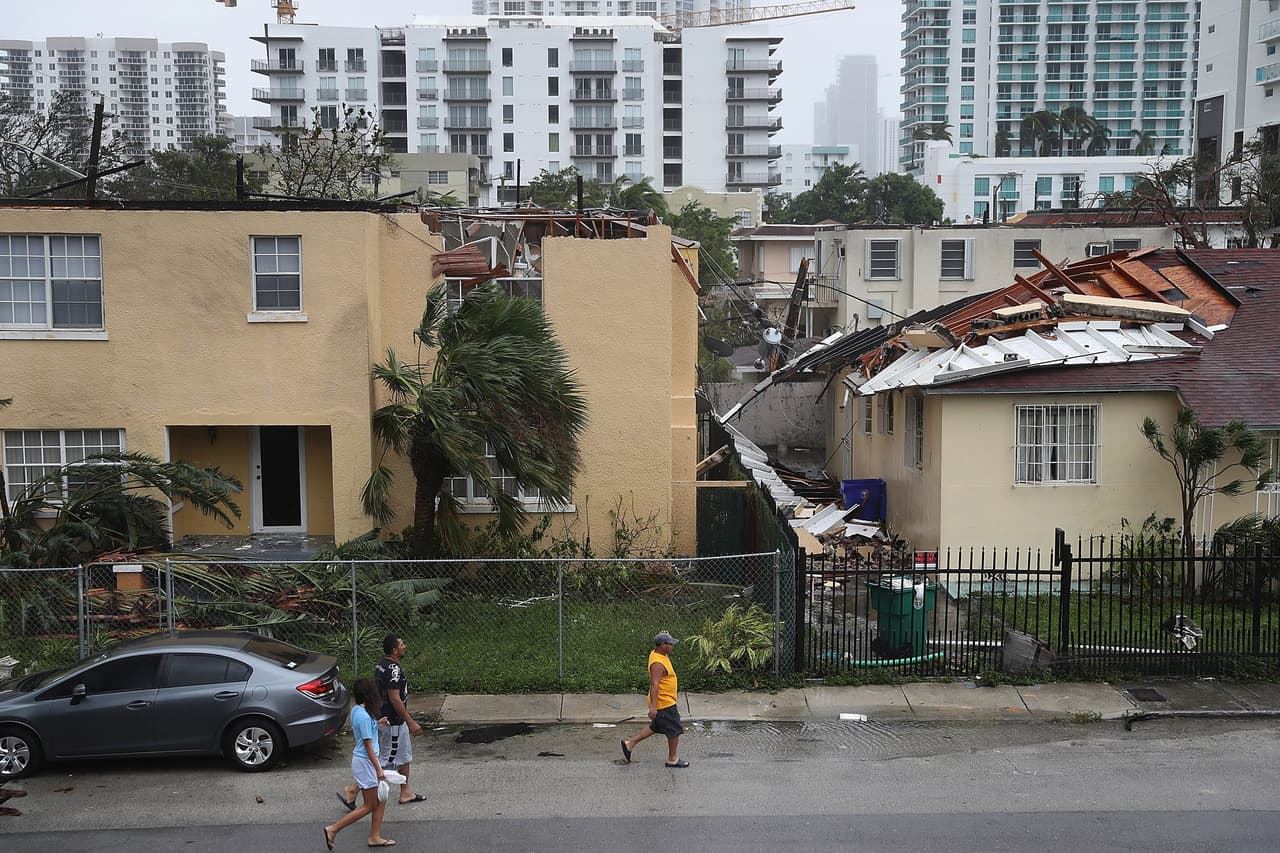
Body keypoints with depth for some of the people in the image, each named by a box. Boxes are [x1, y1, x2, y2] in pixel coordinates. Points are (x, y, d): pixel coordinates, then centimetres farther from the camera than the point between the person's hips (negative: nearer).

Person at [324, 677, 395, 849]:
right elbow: (368, 746, -22)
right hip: (365, 762, -9)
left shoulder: (356, 710, 2)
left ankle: (375, 837, 20)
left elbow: (354, 733, 19)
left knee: (380, 801, 14)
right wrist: (378, 769, -17)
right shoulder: (364, 716, -24)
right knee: (369, 806, 3)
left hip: (360, 758, 9)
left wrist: (375, 724, 20)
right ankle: (333, 830, 7)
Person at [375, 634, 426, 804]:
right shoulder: (394, 669, -24)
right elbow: (395, 699, -26)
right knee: (388, 759, 0)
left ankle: (406, 793, 28)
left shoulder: (381, 665, 6)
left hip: (384, 718, 10)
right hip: (393, 722, -10)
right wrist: (411, 722, -21)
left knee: (405, 756, 18)